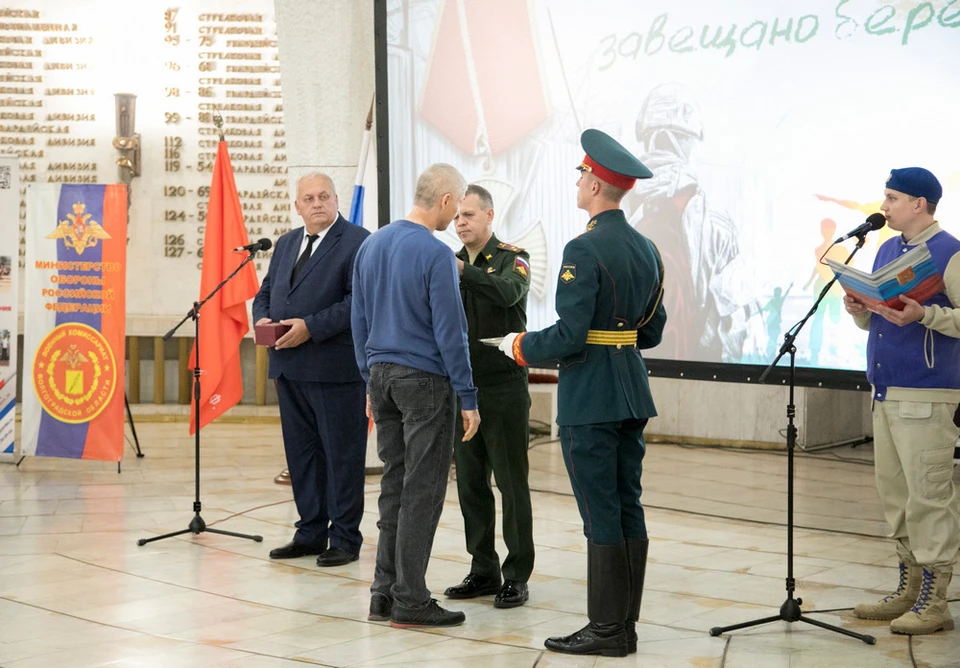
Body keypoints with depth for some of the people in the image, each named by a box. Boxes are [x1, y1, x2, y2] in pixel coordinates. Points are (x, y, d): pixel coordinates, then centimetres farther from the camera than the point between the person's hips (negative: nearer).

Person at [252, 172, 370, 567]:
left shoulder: (357, 242, -7)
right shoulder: (286, 244, 17)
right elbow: (266, 292, 22)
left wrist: (311, 327, -21)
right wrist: (262, 318, -1)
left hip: (335, 368, -8)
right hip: (289, 368, 8)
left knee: (342, 454, 1)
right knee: (301, 453, 13)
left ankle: (344, 538, 8)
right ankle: (310, 532, 23)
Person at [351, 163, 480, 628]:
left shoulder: (370, 246, 8)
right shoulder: (436, 254, -14)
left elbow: (359, 322, 13)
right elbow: (450, 332, -15)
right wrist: (467, 398, -9)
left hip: (382, 376, 7)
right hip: (425, 380, -7)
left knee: (394, 484, 13)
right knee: (422, 490, -1)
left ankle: (384, 593, 15)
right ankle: (409, 601, 2)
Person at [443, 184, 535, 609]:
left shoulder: (512, 259, -3)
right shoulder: (450, 264, 11)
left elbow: (509, 292, -26)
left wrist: (464, 272, -37)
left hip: (504, 388, -5)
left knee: (511, 483, -1)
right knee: (470, 484, 8)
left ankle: (516, 576, 4)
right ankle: (483, 571, 18)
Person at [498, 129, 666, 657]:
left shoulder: (584, 249, -16)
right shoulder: (646, 248, 10)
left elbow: (569, 334, -20)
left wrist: (521, 346, -3)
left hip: (590, 396, -8)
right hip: (633, 393, 8)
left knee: (601, 515, -3)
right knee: (628, 509, 10)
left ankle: (607, 629, 3)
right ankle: (625, 624, 16)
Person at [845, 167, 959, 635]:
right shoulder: (887, 251, 15)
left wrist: (922, 314, -26)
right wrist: (860, 310, 1)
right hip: (885, 389, 8)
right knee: (894, 491, 12)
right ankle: (908, 591, 21)